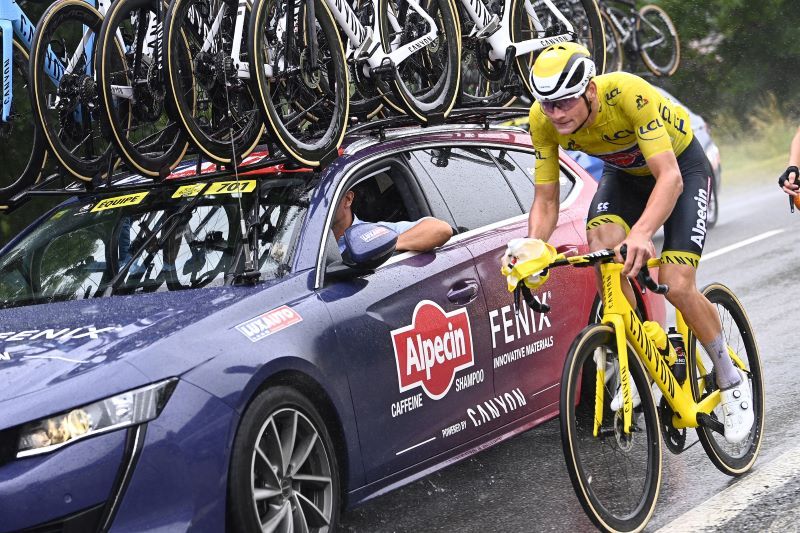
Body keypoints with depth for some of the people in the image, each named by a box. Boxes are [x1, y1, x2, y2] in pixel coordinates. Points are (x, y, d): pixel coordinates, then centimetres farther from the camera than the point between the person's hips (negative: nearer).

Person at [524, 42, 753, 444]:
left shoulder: (628, 94, -40)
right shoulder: (543, 120, -25)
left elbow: (669, 178, -43)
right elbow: (546, 201, -17)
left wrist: (642, 233, -60)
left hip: (681, 166, -4)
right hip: (624, 173, 4)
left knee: (677, 286, -17)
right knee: (601, 244, -28)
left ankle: (732, 382, 8)